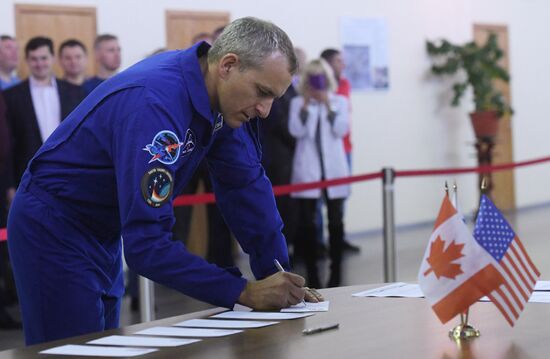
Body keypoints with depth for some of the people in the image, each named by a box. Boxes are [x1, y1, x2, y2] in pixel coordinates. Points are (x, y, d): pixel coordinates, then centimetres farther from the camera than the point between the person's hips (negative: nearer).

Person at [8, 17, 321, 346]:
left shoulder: (225, 96, -7)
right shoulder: (155, 105, -34)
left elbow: (246, 184, 0)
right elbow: (145, 243, -37)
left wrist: (280, 276, -8)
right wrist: (244, 293, -35)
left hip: (103, 233, 9)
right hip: (55, 233, -9)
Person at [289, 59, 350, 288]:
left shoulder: (339, 101, 6)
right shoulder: (298, 103, 6)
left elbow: (340, 130, -6)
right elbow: (296, 131, -8)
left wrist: (328, 104, -13)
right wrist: (306, 104, -15)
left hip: (333, 168, 0)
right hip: (307, 170, 0)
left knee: (336, 220, 2)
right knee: (307, 222, -3)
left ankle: (336, 272, 8)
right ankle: (312, 274, 3)